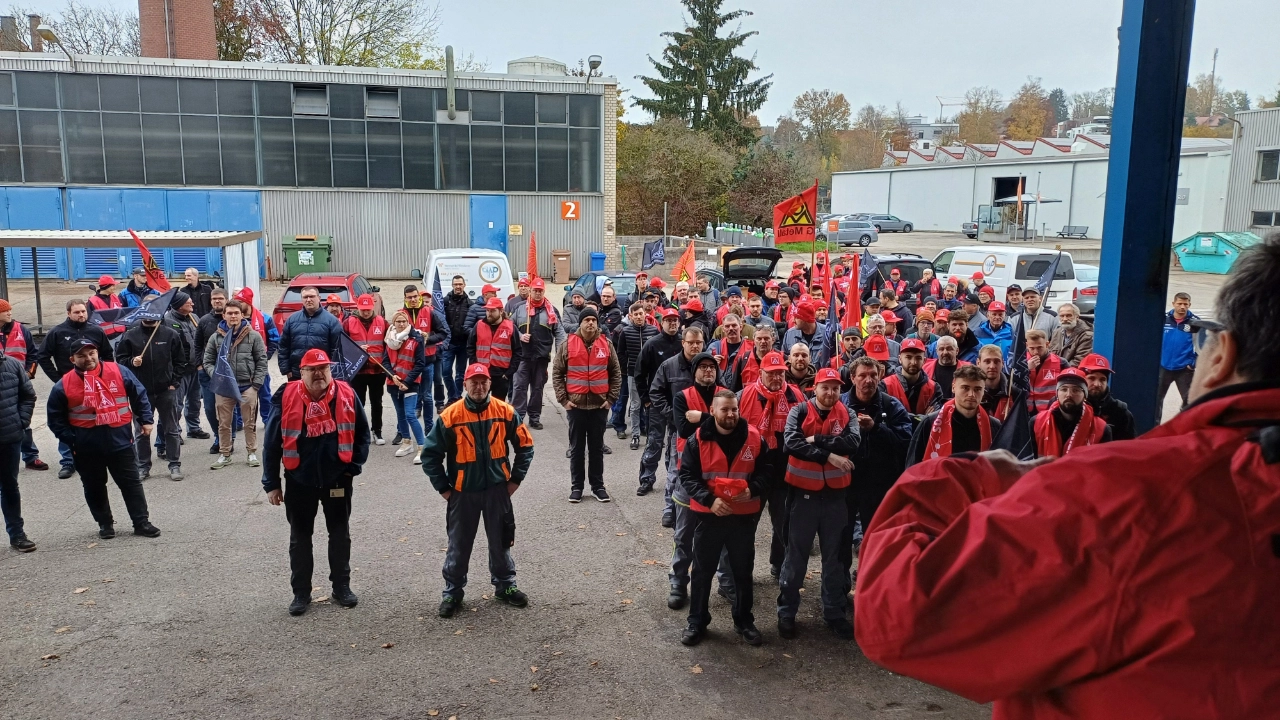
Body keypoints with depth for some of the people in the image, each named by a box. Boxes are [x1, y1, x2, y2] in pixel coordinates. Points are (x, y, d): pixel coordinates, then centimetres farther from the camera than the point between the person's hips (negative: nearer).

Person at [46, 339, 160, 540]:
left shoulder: (119, 372, -4)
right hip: (87, 448, 1)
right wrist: (70, 439, -4)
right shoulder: (63, 385, -5)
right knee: (94, 487, 13)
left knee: (131, 483, 6)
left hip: (120, 441, 0)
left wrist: (146, 420, 1)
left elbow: (139, 395, 6)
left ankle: (142, 522, 14)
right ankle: (105, 523, 28)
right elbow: (55, 418, 3)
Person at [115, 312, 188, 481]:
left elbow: (180, 361, 4)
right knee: (142, 431, 9)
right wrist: (131, 362, -15)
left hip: (166, 390, -1)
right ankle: (143, 467, 18)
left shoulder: (170, 334, 0)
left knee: (172, 429, 5)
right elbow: (120, 359, 6)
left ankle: (175, 465, 12)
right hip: (141, 391, 1)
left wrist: (174, 383, -3)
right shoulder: (129, 336, 0)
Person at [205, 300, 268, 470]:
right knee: (224, 423, 10)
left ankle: (252, 453, 19)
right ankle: (224, 454, 21)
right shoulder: (216, 337, 4)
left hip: (247, 386, -2)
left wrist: (256, 383, -7)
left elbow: (261, 361, 0)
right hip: (223, 387, 2)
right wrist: (216, 376, -9)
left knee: (250, 422, 7)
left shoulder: (253, 336, -1)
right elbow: (208, 361, 9)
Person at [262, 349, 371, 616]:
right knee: (300, 537, 10)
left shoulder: (346, 395, -8)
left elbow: (361, 432, 3)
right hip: (299, 481, 0)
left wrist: (354, 465, -6)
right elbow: (272, 443, -4)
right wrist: (272, 483, -3)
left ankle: (342, 587, 28)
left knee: (340, 534, 13)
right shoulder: (286, 397, -10)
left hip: (337, 479, 1)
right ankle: (301, 592, 24)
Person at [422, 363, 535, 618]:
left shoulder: (505, 412, -6)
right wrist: (443, 488, -4)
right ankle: (453, 592, 25)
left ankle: (505, 585, 32)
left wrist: (516, 479, 1)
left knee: (501, 541, 15)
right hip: (463, 492, -1)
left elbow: (525, 445, 4)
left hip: (497, 490, 2)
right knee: (459, 545, 10)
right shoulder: (450, 416, -12)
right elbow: (430, 454, -5)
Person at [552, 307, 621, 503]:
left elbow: (616, 374, 7)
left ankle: (598, 486, 20)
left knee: (597, 448, 10)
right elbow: (557, 373, 0)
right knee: (577, 448, 8)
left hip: (600, 405, 1)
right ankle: (576, 486, 17)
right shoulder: (568, 344, -4)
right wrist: (563, 399, -6)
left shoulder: (606, 344, 1)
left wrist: (611, 399, 1)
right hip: (575, 405, -1)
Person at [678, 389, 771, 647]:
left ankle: (744, 622, 31)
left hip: (744, 515, 1)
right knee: (702, 570, 10)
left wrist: (753, 489, -18)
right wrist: (709, 500, -21)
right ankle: (697, 622, 25)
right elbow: (687, 476, -8)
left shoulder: (754, 438, -5)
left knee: (743, 571, 14)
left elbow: (766, 471, 2)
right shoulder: (698, 440, -9)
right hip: (707, 514, -1)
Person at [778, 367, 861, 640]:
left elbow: (853, 442, -17)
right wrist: (828, 455, -25)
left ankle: (835, 612, 28)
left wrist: (817, 439, -21)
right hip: (804, 493, -2)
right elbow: (792, 443, -22)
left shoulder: (846, 414, 1)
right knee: (796, 554, 7)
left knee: (834, 555, 14)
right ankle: (787, 612, 20)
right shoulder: (799, 411, -7)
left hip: (835, 494, 3)